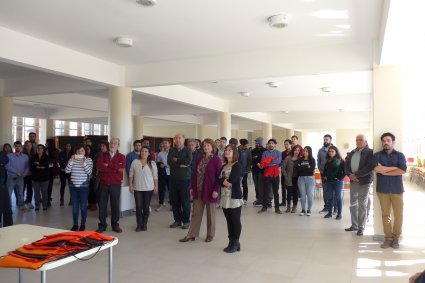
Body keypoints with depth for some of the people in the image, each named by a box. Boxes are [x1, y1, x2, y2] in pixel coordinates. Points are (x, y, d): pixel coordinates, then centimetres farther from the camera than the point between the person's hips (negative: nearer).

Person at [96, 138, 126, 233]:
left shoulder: (121, 157, 3)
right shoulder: (102, 155, 5)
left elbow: (122, 168, -15)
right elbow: (98, 166, -12)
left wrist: (108, 165, -12)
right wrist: (115, 168, -13)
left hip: (116, 185, -1)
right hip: (103, 184, 1)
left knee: (115, 205, 8)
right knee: (102, 205, 6)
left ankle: (115, 225, 21)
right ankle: (102, 225, 18)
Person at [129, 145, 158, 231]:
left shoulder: (152, 163, -1)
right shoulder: (135, 162, 1)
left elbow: (155, 176, 1)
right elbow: (131, 174, 4)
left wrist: (156, 186, 0)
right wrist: (131, 185, 1)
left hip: (148, 188, 0)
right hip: (137, 188, 0)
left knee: (146, 207, 7)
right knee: (138, 207, 1)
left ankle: (144, 224, 18)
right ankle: (139, 224, 13)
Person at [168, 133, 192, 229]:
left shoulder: (188, 150, 1)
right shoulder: (171, 150, 11)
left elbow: (188, 161, -16)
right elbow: (169, 161, -5)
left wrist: (176, 160, -7)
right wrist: (180, 164, -14)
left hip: (184, 178, -3)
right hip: (173, 178, 4)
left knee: (185, 201, 1)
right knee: (174, 201, 7)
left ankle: (186, 221, 12)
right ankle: (177, 220, 19)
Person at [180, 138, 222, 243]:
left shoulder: (216, 160, -8)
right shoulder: (199, 159, 7)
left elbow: (218, 176, -11)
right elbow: (195, 174, 10)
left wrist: (216, 190, -17)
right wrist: (192, 187, 7)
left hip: (210, 190, -5)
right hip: (198, 190, 5)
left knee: (210, 214, 9)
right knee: (196, 213, 9)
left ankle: (210, 235, 23)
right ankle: (192, 235, 17)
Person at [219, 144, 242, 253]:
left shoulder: (237, 165, -5)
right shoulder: (223, 166, 15)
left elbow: (232, 180, -17)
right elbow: (218, 180, 4)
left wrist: (224, 181, -3)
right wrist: (224, 181, -13)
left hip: (235, 197, -6)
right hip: (225, 197, 6)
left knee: (235, 221, 0)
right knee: (229, 221, 11)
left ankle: (236, 243, 10)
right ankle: (231, 242, 19)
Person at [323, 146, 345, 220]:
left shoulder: (340, 161, -6)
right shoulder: (327, 161, 11)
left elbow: (344, 171, -11)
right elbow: (325, 170, 24)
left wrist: (340, 178, -12)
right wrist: (325, 176, 12)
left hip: (337, 181, -5)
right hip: (329, 181, 5)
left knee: (338, 197, 1)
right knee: (330, 197, 9)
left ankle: (339, 214, 7)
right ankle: (329, 213, 16)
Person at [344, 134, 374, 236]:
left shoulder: (370, 152, -6)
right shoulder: (352, 153, 13)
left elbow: (369, 167, -17)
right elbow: (346, 165, 9)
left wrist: (356, 175, -19)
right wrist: (350, 175, -9)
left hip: (364, 181, -6)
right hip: (353, 181, 6)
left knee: (362, 205, 1)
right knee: (353, 204, 11)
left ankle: (361, 228, 9)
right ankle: (354, 225, 23)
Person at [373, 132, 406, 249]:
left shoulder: (399, 155, 4)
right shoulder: (377, 155, 5)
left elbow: (403, 170, -11)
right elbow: (377, 168, -14)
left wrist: (384, 171, -9)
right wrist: (394, 168, -9)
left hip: (397, 189, 0)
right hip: (382, 189, 0)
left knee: (398, 215, 2)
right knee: (385, 215, 5)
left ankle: (396, 238, 15)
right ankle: (388, 237, 13)